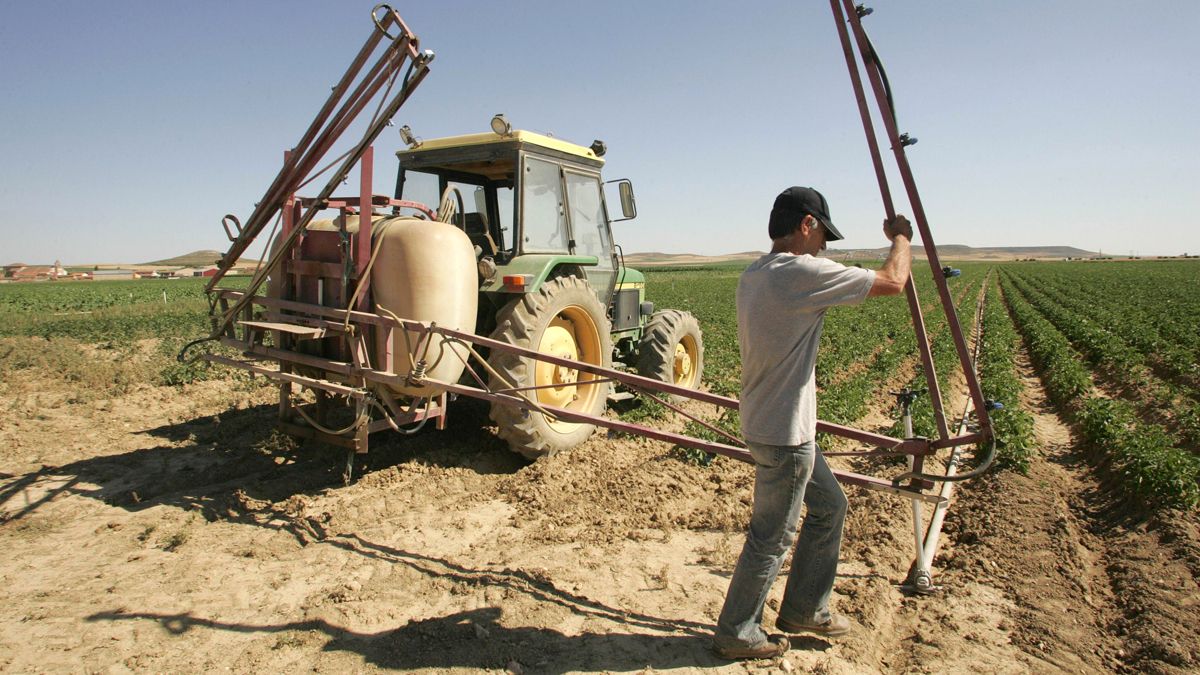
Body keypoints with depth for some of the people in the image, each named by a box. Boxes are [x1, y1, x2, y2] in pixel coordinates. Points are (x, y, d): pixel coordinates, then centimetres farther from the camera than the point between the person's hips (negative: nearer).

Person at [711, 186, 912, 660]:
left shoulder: (753, 276, 8)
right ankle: (736, 634, 23)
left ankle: (803, 610, 36)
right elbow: (892, 282, -14)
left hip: (776, 423, 10)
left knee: (829, 506, 22)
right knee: (771, 537, 5)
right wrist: (901, 237, 3)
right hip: (783, 433, -10)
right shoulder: (803, 272, -21)